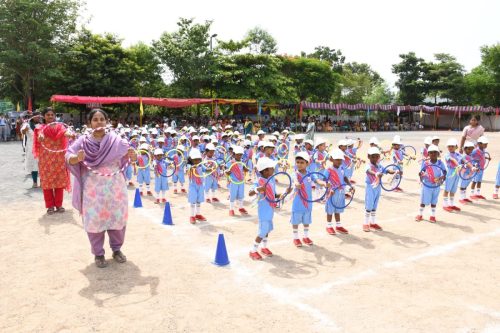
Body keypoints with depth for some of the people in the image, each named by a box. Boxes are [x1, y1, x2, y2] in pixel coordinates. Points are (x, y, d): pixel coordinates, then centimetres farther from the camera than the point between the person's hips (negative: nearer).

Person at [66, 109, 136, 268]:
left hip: (115, 185, 1)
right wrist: (77, 158, -31)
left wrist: (131, 155, -28)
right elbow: (68, 157, -8)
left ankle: (117, 248, 28)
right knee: (95, 219, 4)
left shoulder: (116, 140, 1)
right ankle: (98, 253, 19)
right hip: (93, 187, -1)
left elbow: (127, 154, -3)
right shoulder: (82, 141, -1)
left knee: (118, 217, 8)